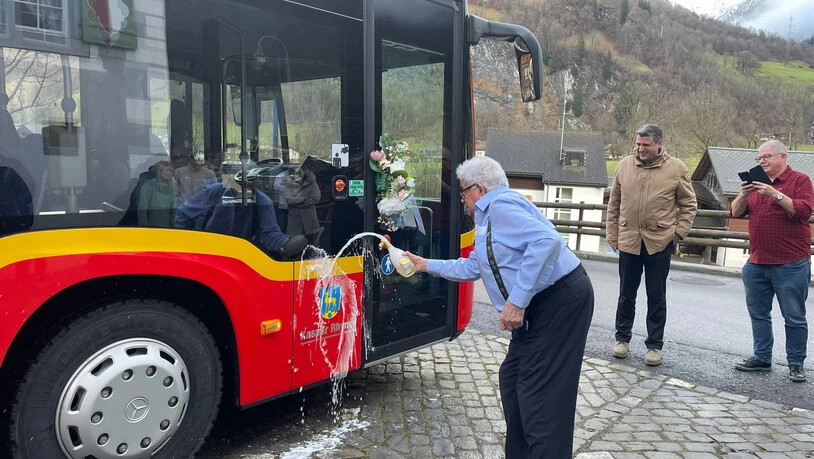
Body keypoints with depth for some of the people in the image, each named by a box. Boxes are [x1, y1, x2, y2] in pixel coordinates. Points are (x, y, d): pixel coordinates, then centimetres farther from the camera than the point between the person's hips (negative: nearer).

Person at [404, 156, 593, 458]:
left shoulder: (500, 205, -12)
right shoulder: (490, 215, 20)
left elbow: (546, 240, -28)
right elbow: (472, 267, 31)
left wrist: (517, 300, -28)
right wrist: (426, 265, 34)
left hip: (560, 301, -11)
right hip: (540, 307, 11)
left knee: (541, 394, -7)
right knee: (512, 380, 18)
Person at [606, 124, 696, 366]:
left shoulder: (676, 168, -4)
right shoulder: (625, 165, 3)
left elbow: (688, 204, 3)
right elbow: (614, 203, 9)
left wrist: (678, 232, -4)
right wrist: (612, 233, 7)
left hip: (660, 242, -2)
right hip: (628, 240, 2)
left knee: (656, 297, 8)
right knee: (626, 294, 12)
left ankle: (655, 345, 20)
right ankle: (622, 338, 27)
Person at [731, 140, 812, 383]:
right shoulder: (755, 182, 13)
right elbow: (736, 212, 7)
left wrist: (775, 194, -23)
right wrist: (744, 194, -11)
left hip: (790, 265, -5)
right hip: (756, 263, 6)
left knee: (794, 317, 4)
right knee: (758, 314, 11)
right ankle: (761, 358, 21)